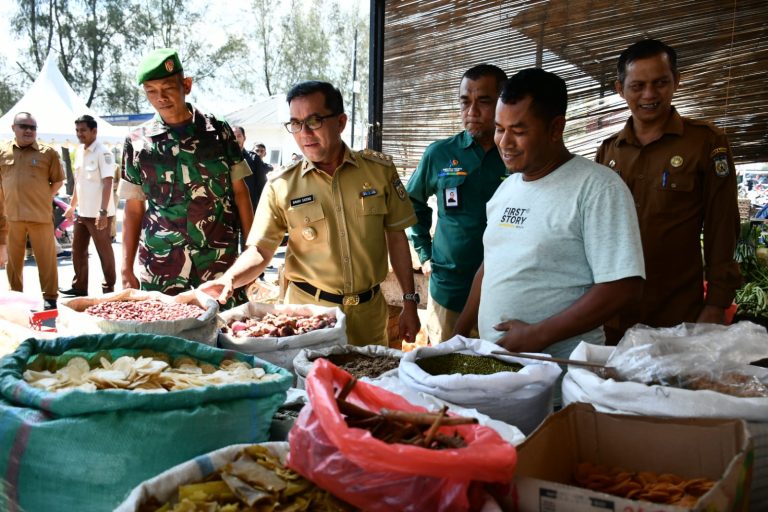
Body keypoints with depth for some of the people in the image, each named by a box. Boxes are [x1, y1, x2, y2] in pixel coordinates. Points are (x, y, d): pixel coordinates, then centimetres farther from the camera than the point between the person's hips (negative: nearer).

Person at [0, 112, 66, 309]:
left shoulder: (47, 152, 0)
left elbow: (58, 181, 5)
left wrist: (44, 199, 0)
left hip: (40, 215, -2)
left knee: (46, 258, 1)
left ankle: (50, 297, 10)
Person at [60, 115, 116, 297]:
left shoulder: (102, 152, -13)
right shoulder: (79, 151, 11)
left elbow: (107, 183, -19)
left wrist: (103, 211, -25)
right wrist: (72, 205, 22)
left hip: (98, 213, -8)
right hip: (82, 212, 8)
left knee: (104, 252, 1)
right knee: (77, 250, 15)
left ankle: (109, 290, 10)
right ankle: (79, 287, 26)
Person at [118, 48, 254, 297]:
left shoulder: (219, 132, 2)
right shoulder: (137, 141, 4)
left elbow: (240, 193, 6)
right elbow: (133, 209, 7)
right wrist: (127, 270, 3)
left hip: (220, 265, 0)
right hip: (159, 271, 1)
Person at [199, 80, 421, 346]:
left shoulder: (379, 170, -3)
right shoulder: (281, 187, -6)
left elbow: (396, 237, 2)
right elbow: (260, 250, -6)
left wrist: (410, 302, 1)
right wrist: (230, 278, -26)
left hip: (368, 311, 1)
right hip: (308, 309, -1)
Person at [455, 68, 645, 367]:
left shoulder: (597, 187, -13)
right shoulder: (506, 188, 10)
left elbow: (623, 285, -18)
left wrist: (538, 336, -19)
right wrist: (459, 333, 12)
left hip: (560, 366, -6)